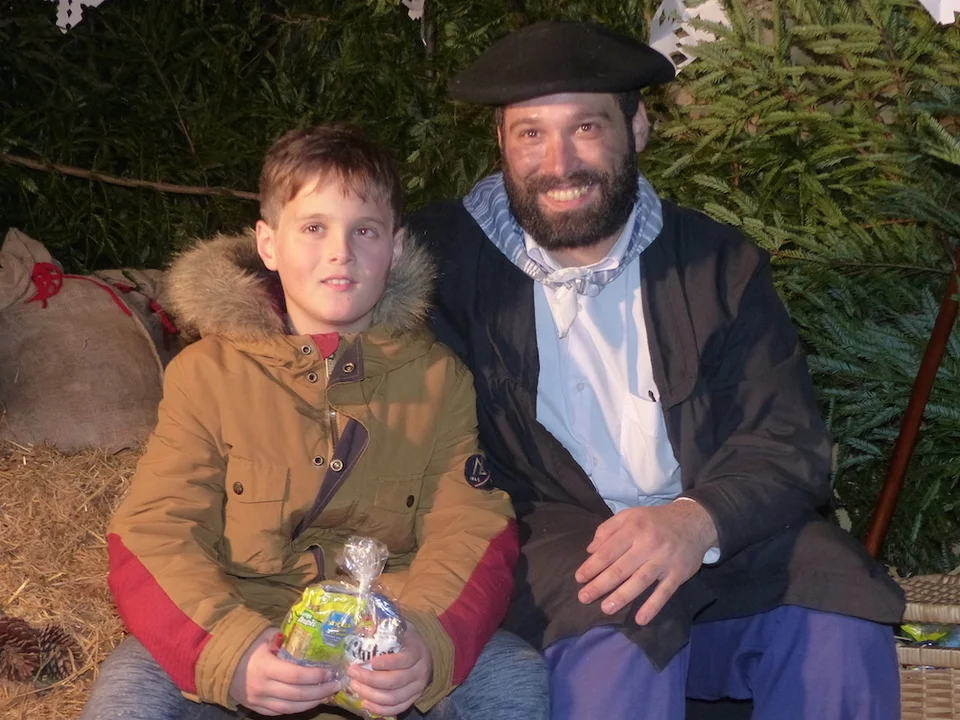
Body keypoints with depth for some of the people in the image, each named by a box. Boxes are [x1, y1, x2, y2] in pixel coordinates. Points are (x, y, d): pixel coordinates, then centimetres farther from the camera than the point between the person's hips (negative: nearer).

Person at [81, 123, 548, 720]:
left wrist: (428, 644, -28)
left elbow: (470, 532, -5)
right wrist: (230, 650, -27)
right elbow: (155, 536, -7)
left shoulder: (439, 377, 4)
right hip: (234, 634, -1)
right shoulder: (207, 372, 1)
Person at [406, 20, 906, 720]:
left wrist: (699, 521, -24)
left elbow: (790, 447, -2)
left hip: (724, 539, 3)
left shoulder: (721, 266, 5)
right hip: (556, 549, -2)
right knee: (620, 642, -35)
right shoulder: (445, 259, 0)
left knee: (844, 635, -26)